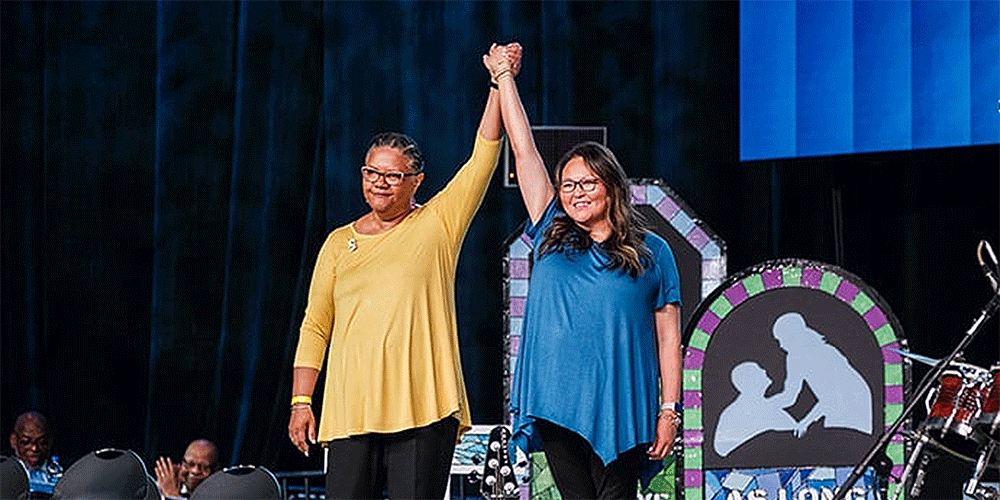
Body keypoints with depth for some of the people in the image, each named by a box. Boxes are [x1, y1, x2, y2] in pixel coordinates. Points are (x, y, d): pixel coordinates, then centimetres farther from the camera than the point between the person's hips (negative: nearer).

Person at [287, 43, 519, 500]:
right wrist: (301, 401, 9)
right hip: (350, 409, 3)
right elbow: (315, 327, 16)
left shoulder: (438, 225, 8)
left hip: (422, 408, -3)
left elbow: (482, 159, 0)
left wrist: (499, 85, -5)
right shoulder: (338, 243, 16)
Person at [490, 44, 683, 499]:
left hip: (620, 407, -2)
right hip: (557, 407, 3)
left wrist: (670, 410, -1)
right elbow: (523, 151, 16)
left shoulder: (652, 253, 9)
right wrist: (503, 77, 18)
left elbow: (668, 336, 6)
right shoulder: (551, 237, 15)